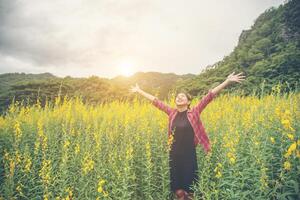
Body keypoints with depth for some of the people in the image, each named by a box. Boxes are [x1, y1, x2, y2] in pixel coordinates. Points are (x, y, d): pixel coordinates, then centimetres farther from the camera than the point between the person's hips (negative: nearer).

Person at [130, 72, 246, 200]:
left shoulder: (194, 112, -3)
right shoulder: (172, 113, 4)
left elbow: (209, 96, -9)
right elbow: (155, 101, 9)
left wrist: (227, 81, -13)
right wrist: (139, 91, 13)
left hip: (189, 155, -3)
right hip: (174, 155, 3)